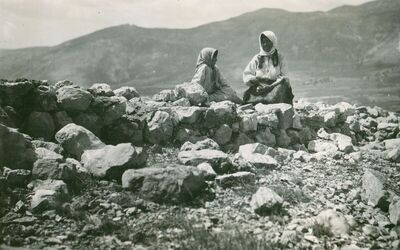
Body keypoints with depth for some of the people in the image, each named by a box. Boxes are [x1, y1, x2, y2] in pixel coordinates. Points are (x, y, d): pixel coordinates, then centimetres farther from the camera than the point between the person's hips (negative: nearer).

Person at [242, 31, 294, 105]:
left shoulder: (279, 58, 13)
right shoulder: (257, 58, 15)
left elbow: (284, 77, 5)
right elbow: (246, 75, 11)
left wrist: (271, 86, -12)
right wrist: (258, 79, -10)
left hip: (275, 87, 1)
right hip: (259, 89, 0)